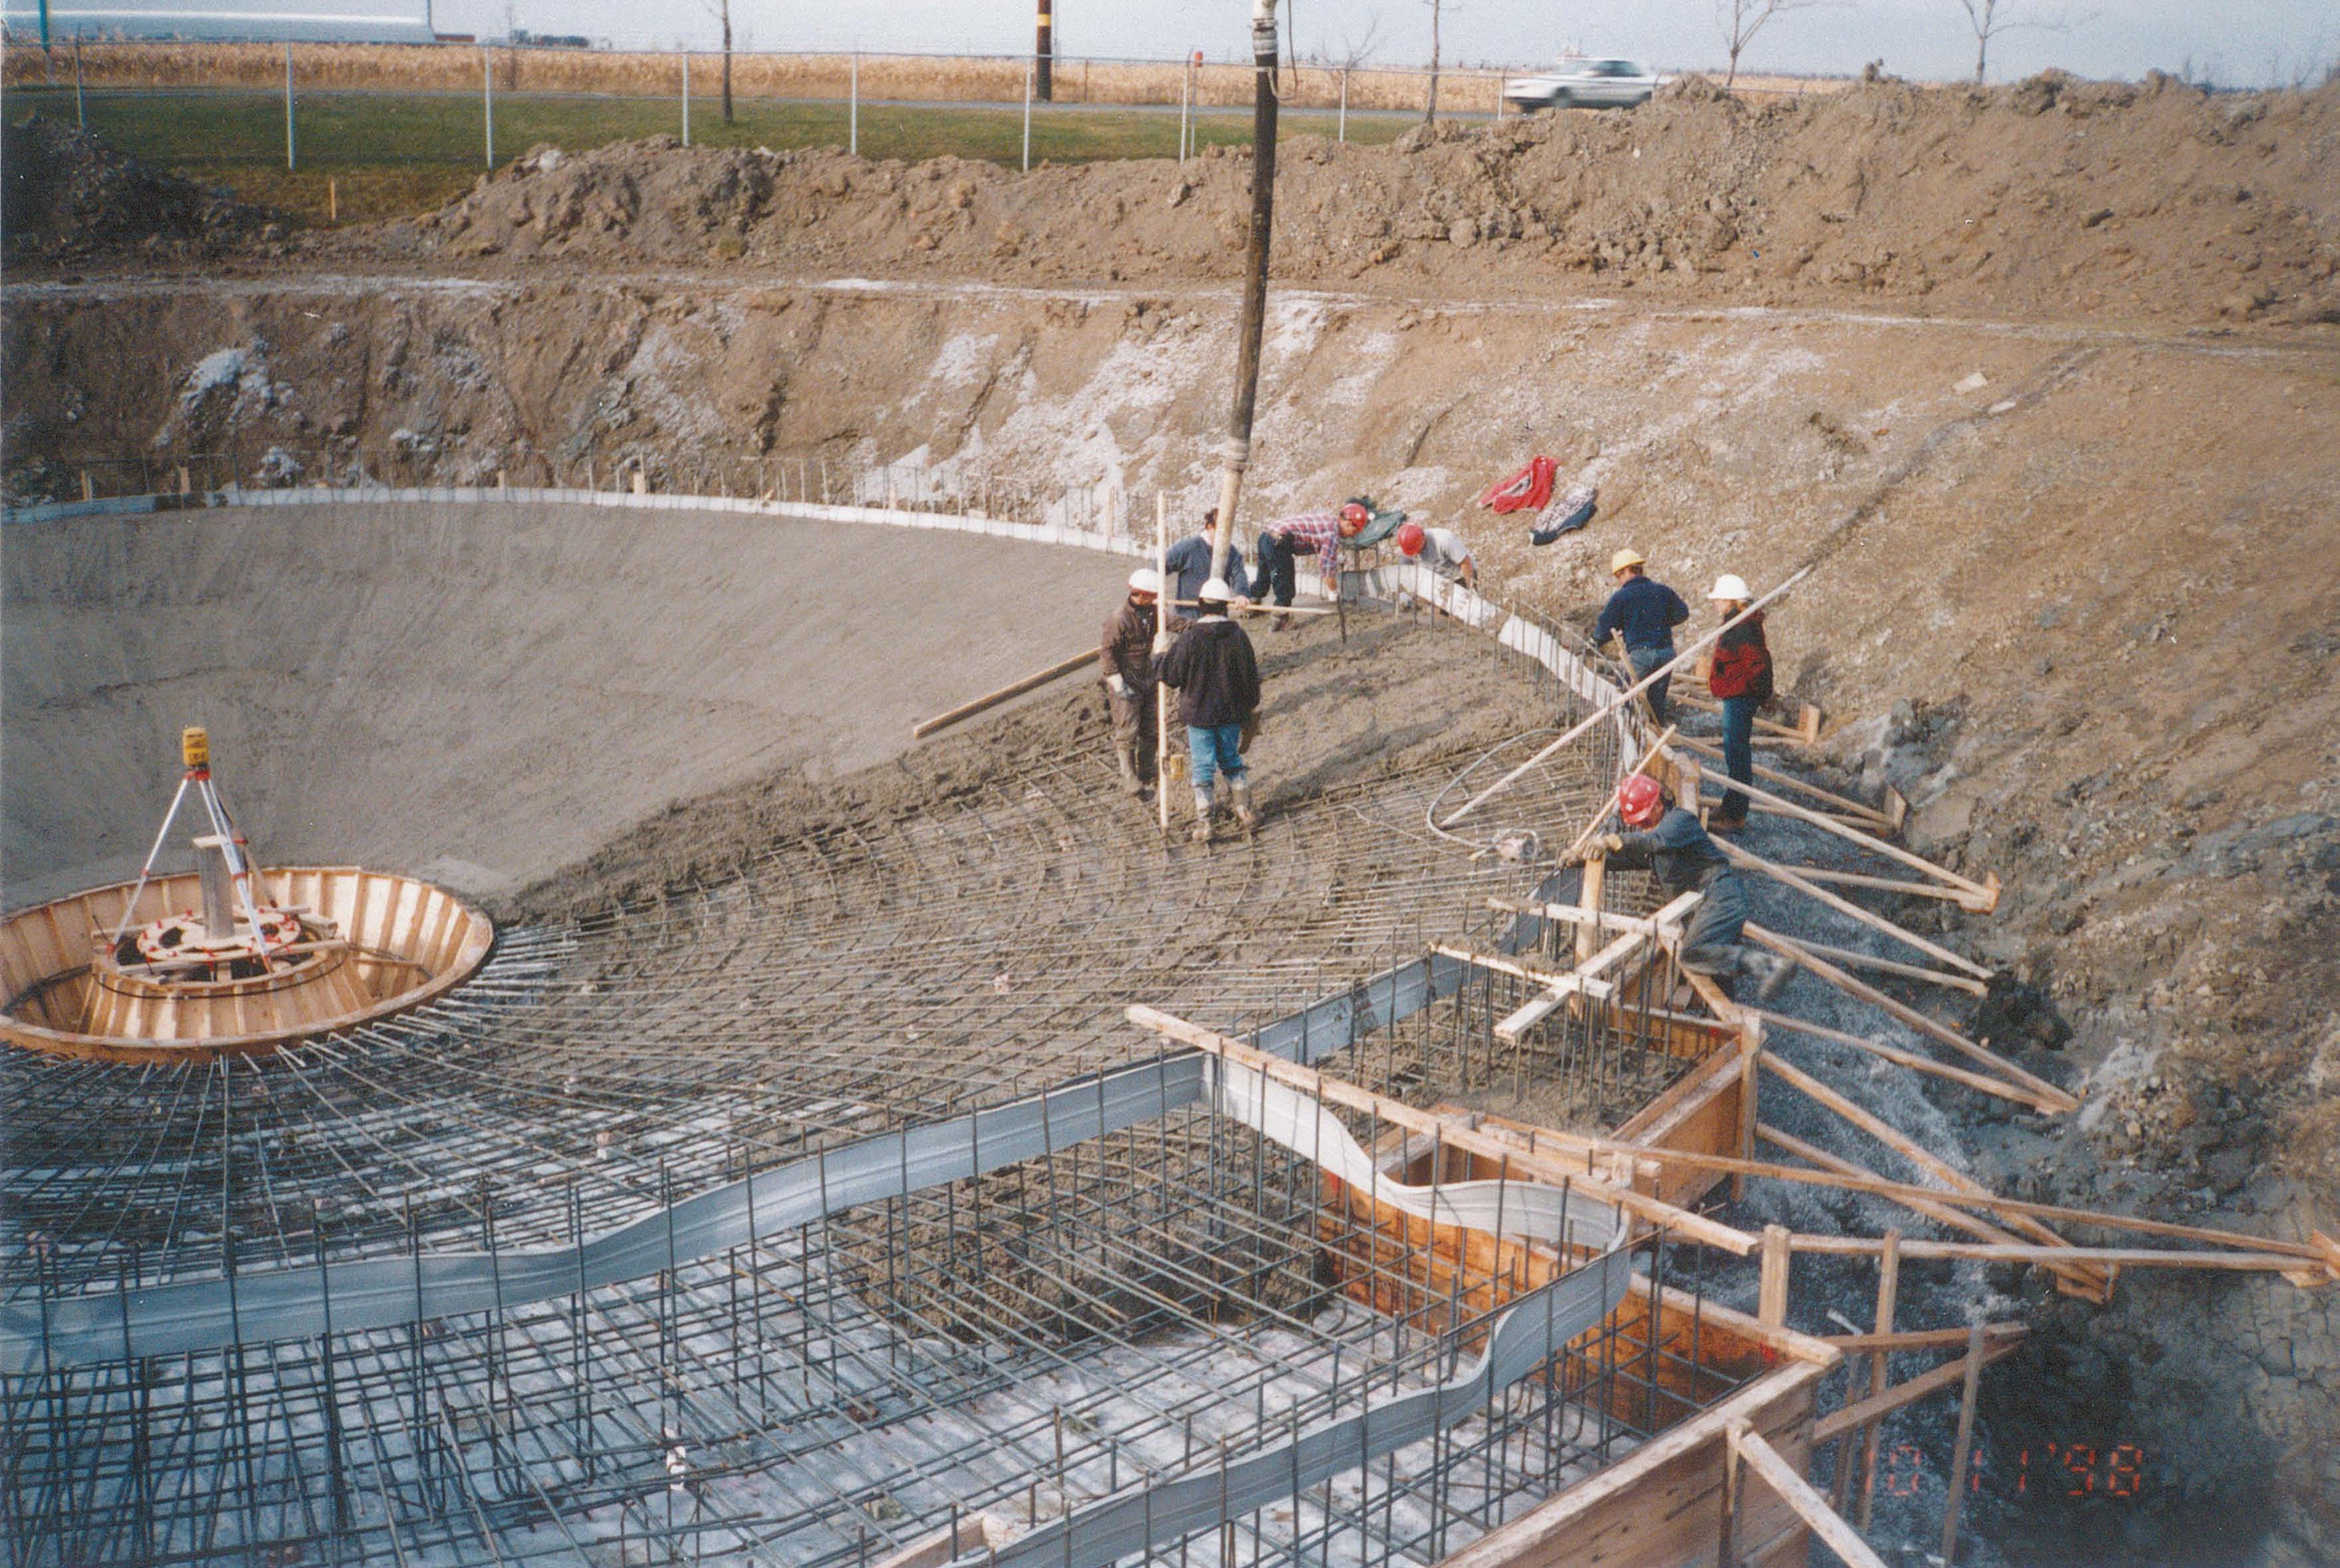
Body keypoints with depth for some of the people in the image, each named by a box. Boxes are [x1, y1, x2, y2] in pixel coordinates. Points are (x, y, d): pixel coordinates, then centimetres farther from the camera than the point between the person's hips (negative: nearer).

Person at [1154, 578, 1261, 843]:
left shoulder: (1189, 639, -17)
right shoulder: (1238, 636, -8)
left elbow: (1169, 676, -9)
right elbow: (1251, 677, 1)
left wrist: (1160, 652, 10)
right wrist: (1252, 708, 16)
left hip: (1199, 714, -3)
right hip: (1232, 712, 3)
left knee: (1203, 766, 6)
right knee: (1232, 760, 21)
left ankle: (1204, 823, 8)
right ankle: (1245, 811, 25)